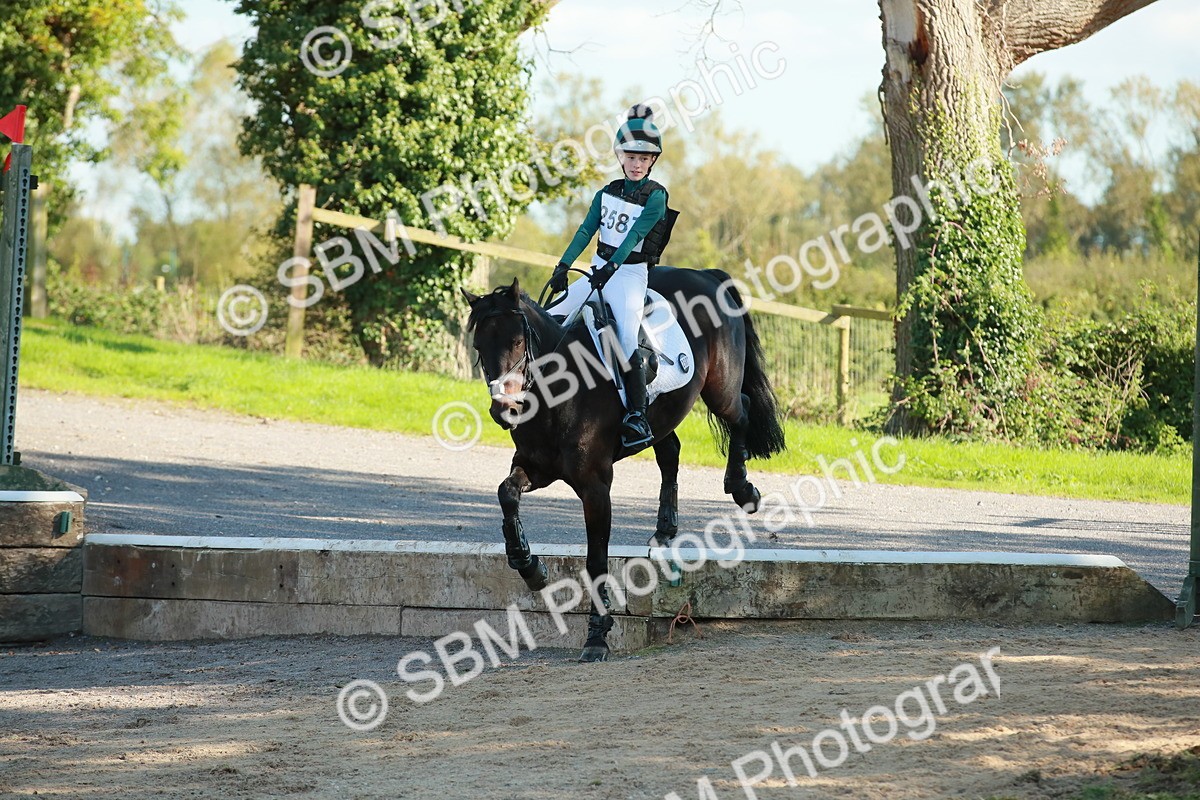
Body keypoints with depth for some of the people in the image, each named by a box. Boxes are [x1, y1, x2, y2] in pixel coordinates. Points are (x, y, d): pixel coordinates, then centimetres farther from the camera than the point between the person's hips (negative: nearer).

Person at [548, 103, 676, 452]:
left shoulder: (656, 197, -8)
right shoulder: (607, 193, 8)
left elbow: (636, 234, -20)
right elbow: (586, 230, -1)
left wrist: (611, 267, -33)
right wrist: (563, 265, -14)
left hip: (630, 275, -6)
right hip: (597, 272, 7)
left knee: (627, 339, -26)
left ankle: (637, 416, -28)